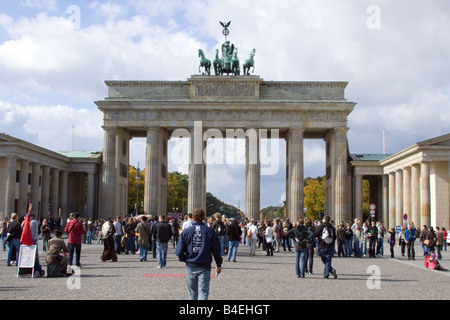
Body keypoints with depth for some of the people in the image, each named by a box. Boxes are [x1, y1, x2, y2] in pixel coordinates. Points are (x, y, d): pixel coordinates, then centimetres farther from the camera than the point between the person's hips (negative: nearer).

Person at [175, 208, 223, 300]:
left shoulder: (185, 232, -1)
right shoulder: (210, 232, -3)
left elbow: (179, 252, -3)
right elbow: (217, 251, 0)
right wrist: (219, 265, 13)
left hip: (190, 267, 2)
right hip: (204, 267, -2)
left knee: (192, 293, 16)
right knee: (203, 292, -4)